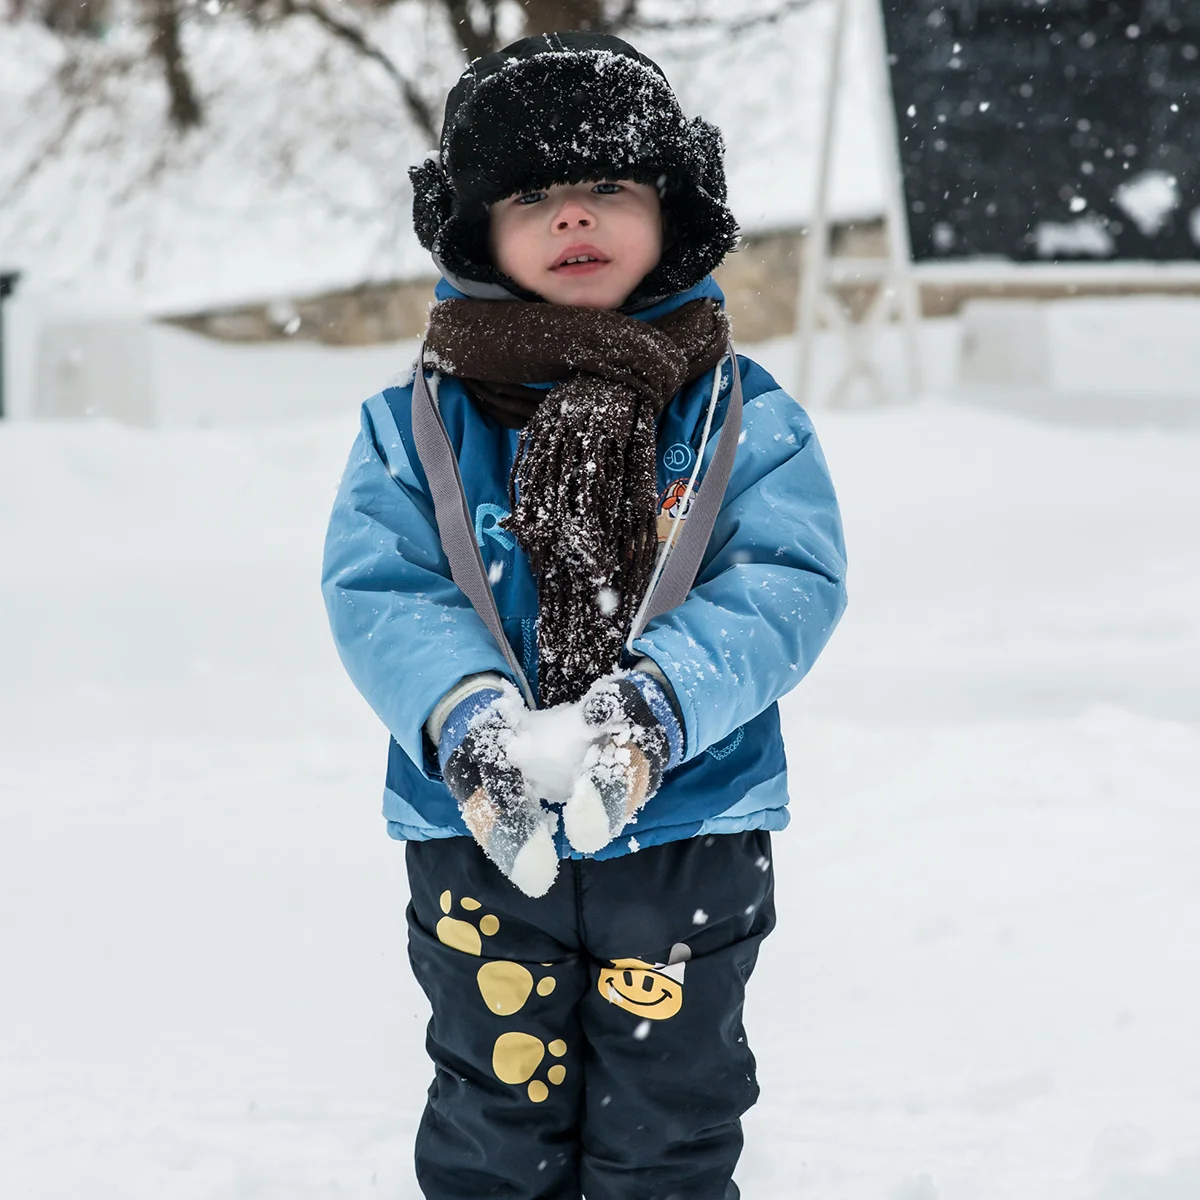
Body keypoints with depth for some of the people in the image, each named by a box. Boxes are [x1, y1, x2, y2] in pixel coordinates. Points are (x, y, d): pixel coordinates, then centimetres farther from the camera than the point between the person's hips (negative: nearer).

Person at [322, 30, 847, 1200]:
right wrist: (465, 713, -28)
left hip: (686, 841, 0)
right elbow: (375, 592, -9)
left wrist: (657, 700, -28)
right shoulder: (418, 424, -1)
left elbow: (788, 585, -11)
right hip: (481, 839, 0)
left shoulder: (742, 418, -2)